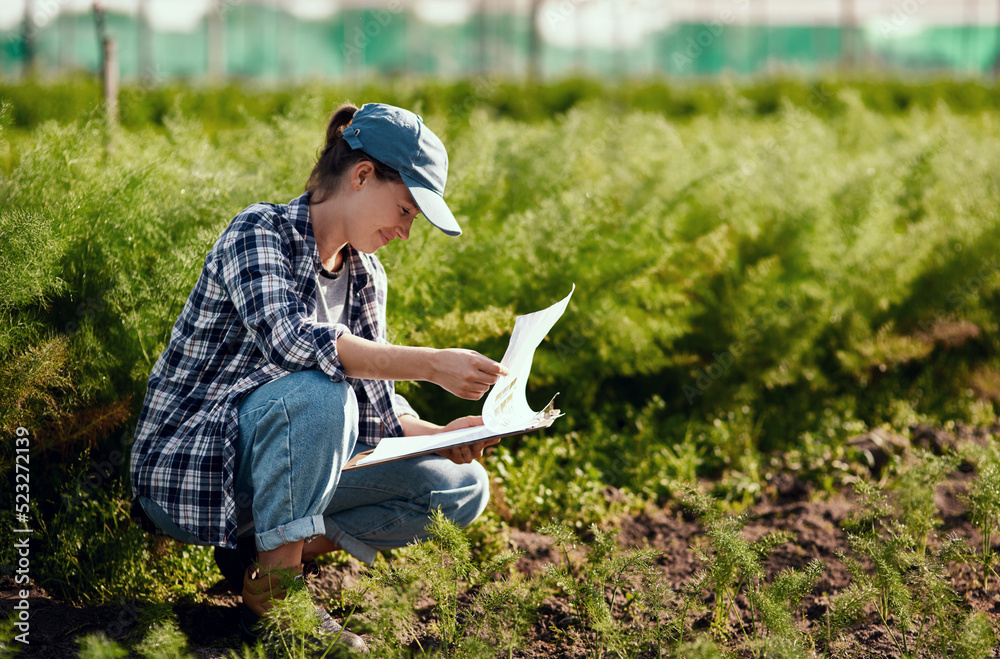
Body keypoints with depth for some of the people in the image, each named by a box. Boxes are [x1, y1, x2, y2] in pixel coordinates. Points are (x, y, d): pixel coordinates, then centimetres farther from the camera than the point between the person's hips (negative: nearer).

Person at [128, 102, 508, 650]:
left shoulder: (365, 276, 8)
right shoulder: (260, 231, -16)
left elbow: (374, 405, 8)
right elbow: (290, 340, -34)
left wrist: (440, 436, -13)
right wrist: (432, 365, -37)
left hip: (290, 466, 8)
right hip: (189, 471, -8)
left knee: (463, 487, -3)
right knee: (318, 391, -36)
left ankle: (277, 546, -3)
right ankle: (275, 592, -24)